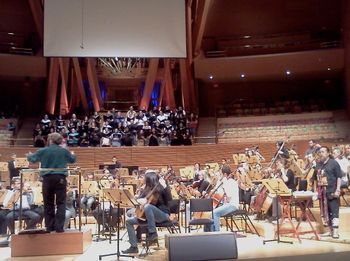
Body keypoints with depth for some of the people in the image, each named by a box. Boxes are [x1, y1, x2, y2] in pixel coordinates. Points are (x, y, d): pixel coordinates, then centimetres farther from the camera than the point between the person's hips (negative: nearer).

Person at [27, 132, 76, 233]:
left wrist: (29, 155, 36)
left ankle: (49, 226, 13)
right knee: (61, 203, 2)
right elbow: (73, 160, 17)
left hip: (47, 178, 1)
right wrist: (72, 154, 41)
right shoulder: (64, 151, 0)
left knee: (48, 203, 10)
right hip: (60, 178, -1)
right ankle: (59, 227, -3)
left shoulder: (43, 151, -1)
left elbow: (32, 158, 12)